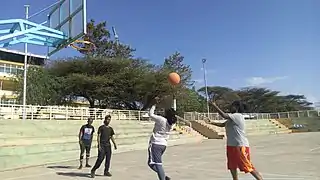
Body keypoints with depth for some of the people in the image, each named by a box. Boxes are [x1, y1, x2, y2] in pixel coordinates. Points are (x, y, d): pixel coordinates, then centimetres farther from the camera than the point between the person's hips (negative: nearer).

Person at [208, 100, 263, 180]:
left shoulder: (238, 116, -15)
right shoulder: (232, 118, 16)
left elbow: (224, 115, -25)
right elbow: (222, 124, 22)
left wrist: (215, 106, -16)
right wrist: (212, 122, 9)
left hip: (240, 146, -10)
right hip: (231, 145, 10)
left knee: (248, 167, -4)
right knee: (232, 166, 14)